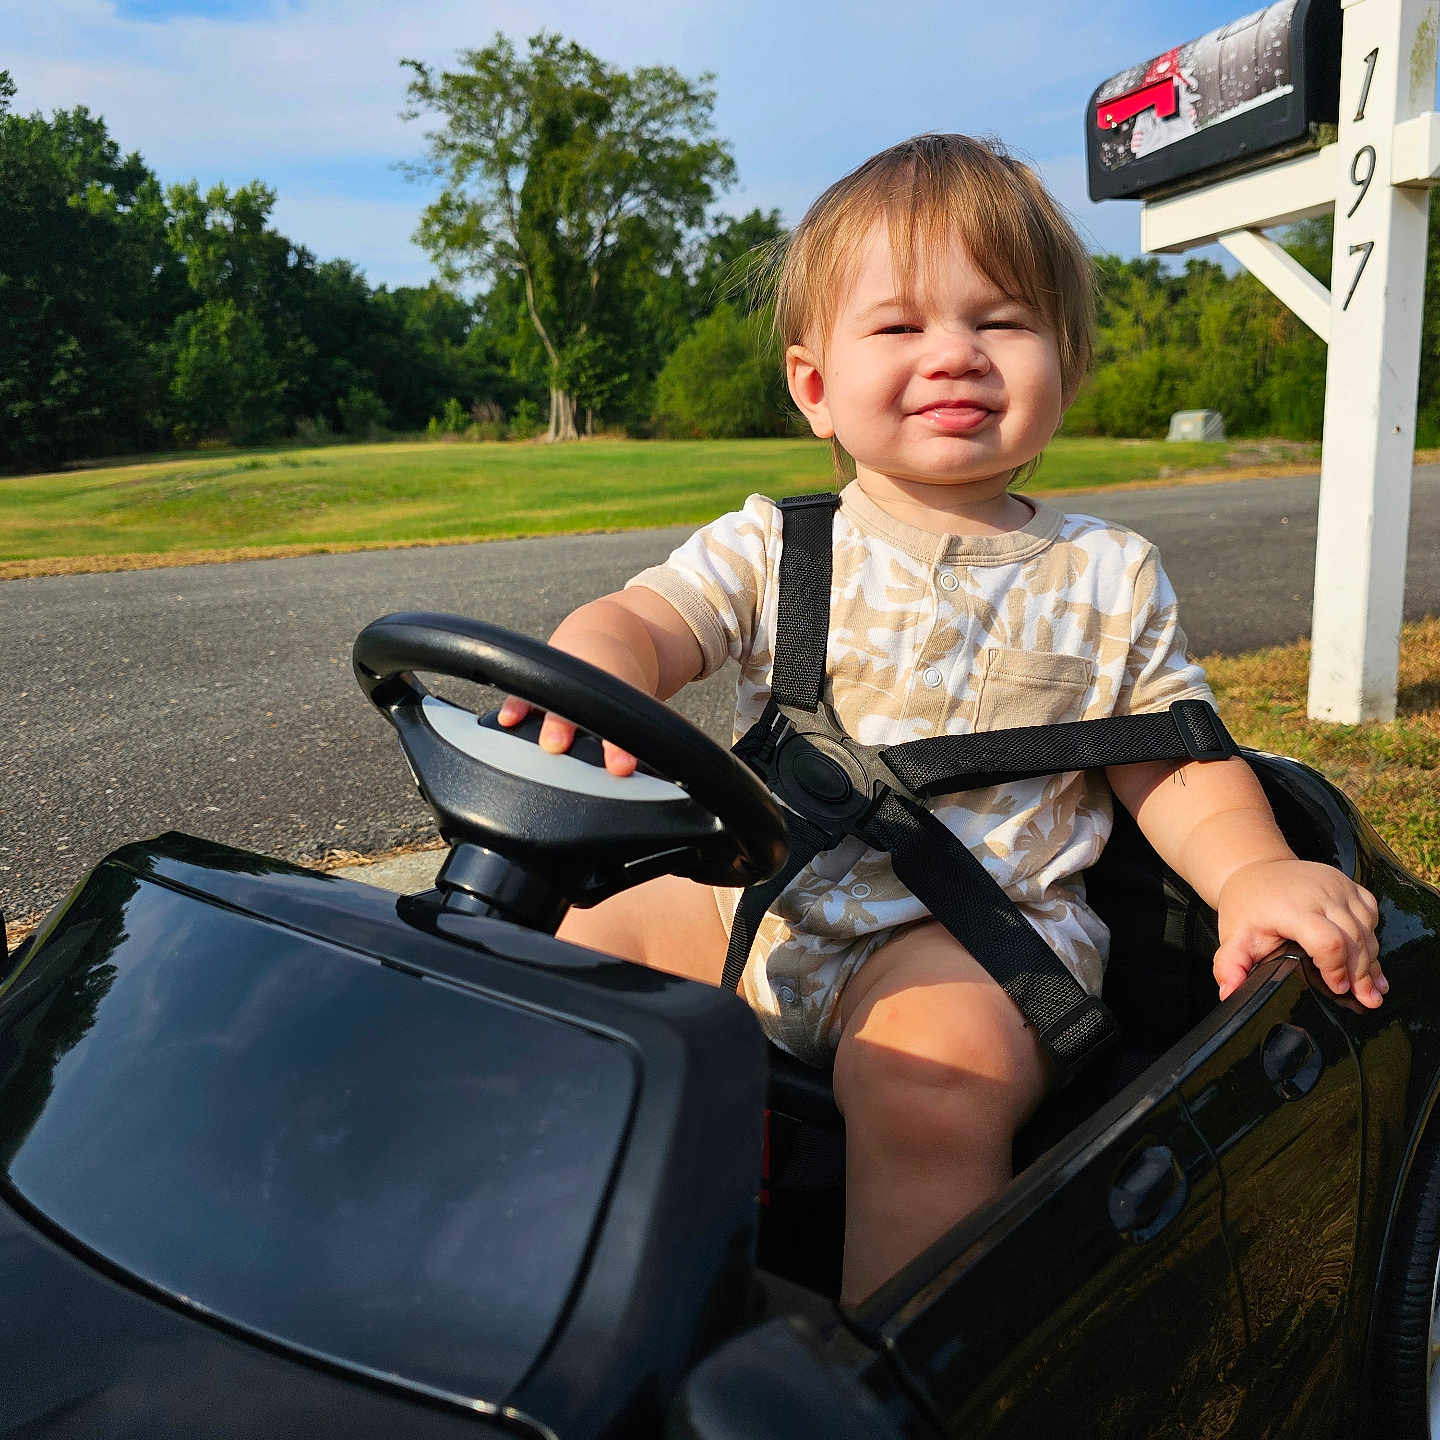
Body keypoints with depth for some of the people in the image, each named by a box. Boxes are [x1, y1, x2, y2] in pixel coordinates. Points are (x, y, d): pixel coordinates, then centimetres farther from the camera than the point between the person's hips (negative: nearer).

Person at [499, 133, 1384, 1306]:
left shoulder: (1107, 577, 5)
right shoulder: (769, 548, 5)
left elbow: (1176, 767, 8)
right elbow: (644, 618, -9)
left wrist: (1254, 871, -12)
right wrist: (590, 670, -34)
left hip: (979, 933, -2)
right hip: (760, 900, 3)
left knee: (931, 1070, -33)